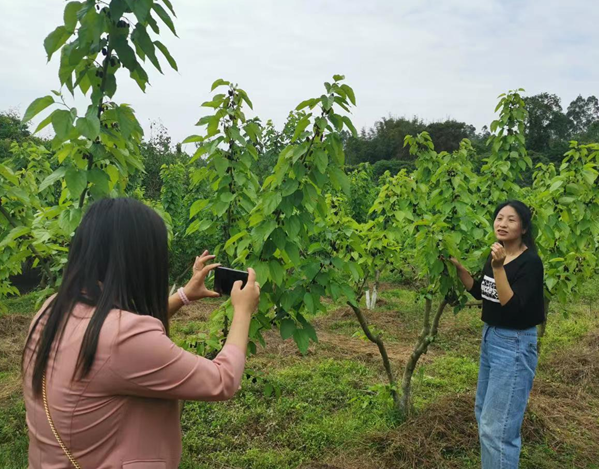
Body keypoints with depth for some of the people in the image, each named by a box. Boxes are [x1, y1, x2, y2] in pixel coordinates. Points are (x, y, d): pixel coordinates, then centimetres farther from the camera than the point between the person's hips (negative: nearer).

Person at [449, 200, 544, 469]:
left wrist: (498, 268, -33)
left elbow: (512, 307, -27)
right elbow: (481, 293, 16)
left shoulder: (530, 262, -19)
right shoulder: (494, 256, 4)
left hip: (515, 344, -8)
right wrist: (458, 266, 5)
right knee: (484, 414, 22)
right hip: (490, 337, 9)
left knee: (497, 426, -4)